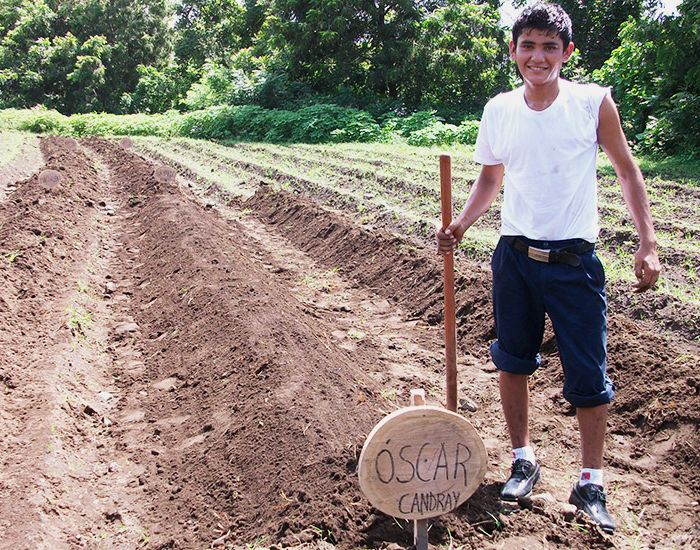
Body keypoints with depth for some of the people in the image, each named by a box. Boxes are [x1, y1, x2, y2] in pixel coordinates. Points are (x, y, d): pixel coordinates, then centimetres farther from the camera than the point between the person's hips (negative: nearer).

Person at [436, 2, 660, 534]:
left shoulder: (594, 102, -6)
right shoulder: (499, 110, 2)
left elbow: (627, 170, 2)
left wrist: (648, 244, -4)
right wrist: (461, 224, -2)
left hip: (574, 260, -3)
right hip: (514, 256, 3)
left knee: (588, 374, 1)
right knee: (513, 360, 12)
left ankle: (591, 485, 19)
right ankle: (524, 461, 31)